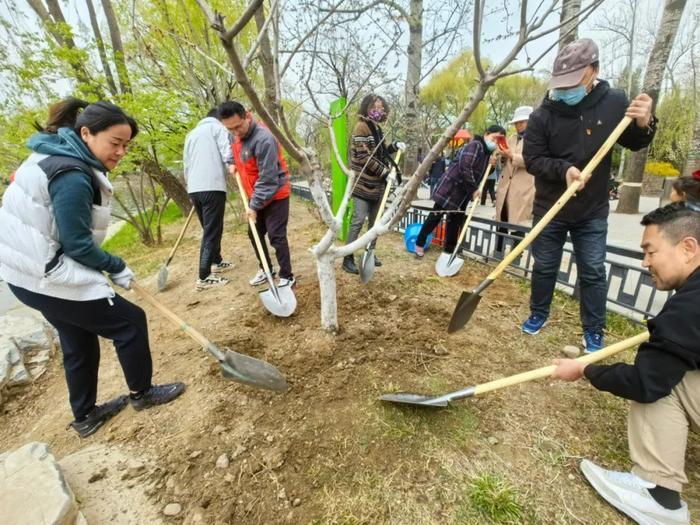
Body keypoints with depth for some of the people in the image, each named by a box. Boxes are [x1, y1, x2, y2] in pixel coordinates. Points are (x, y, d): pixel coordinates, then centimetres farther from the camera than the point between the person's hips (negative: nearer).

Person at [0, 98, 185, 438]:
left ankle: (85, 416, 37)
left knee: (79, 344, 20)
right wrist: (118, 269, -7)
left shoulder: (58, 155, 8)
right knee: (130, 322, 1)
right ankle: (142, 392, 21)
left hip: (31, 270, 10)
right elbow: (78, 245, -22)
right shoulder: (72, 177, -24)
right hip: (48, 277, -10)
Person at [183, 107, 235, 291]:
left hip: (194, 189, 7)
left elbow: (186, 165, 24)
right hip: (212, 187, -7)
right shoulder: (219, 127, 6)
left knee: (209, 229, 20)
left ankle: (217, 262, 32)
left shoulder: (191, 134, 26)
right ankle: (204, 278, -8)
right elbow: (227, 154, -9)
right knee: (212, 231, -7)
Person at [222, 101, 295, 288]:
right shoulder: (238, 136, 2)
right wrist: (234, 164, 5)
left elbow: (267, 178, -26)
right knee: (254, 234, 14)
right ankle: (266, 269, 30)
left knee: (276, 237, -8)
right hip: (255, 196, 9)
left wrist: (254, 205, -22)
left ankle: (287, 277, 3)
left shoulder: (263, 139, -25)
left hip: (275, 195, -9)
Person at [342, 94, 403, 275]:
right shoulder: (362, 127, -10)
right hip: (363, 184, -9)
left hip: (377, 184, 9)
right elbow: (364, 157, -19)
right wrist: (384, 171, -17)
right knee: (358, 221, -9)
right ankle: (348, 258, -2)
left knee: (374, 221, 13)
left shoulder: (376, 128, 16)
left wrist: (394, 146, 5)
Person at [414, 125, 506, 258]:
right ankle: (420, 243, 9)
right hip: (450, 188, -9)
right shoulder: (475, 145, -14)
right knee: (436, 216, -2)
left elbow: (481, 173, 18)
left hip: (463, 193, 9)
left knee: (456, 220, 12)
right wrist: (473, 189, -18)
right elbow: (465, 168, -24)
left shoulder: (487, 152, 15)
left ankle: (449, 248, 21)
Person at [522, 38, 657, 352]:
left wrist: (644, 125, -15)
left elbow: (634, 144, 7)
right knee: (544, 267, 12)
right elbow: (532, 160, -10)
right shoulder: (542, 116, -11)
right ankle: (538, 314, 34)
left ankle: (594, 331, 24)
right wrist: (564, 169, -27)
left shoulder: (614, 102, -4)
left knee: (593, 273, 7)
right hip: (549, 209, -1)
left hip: (592, 211, 1)